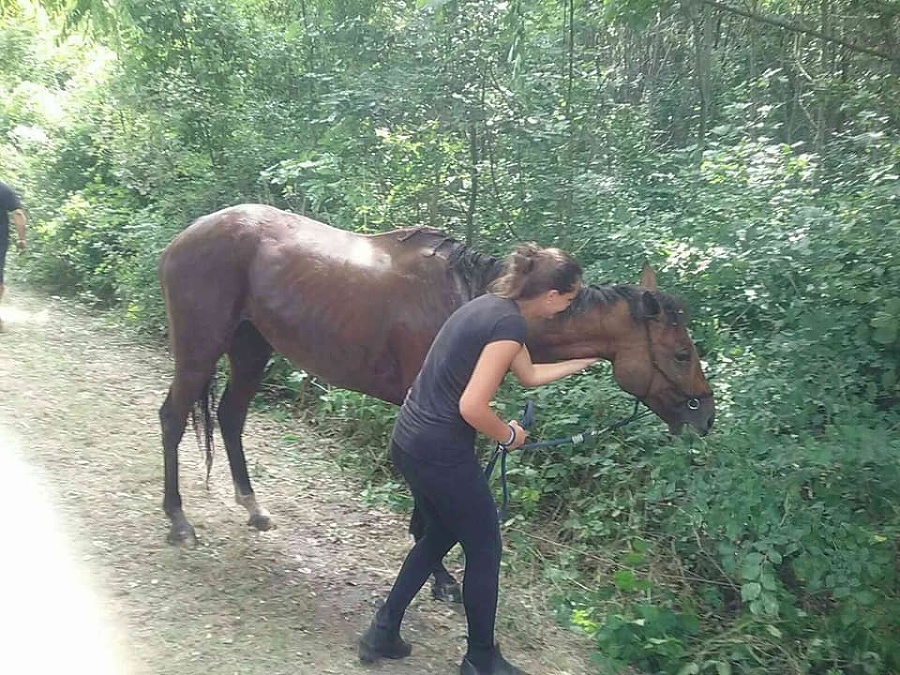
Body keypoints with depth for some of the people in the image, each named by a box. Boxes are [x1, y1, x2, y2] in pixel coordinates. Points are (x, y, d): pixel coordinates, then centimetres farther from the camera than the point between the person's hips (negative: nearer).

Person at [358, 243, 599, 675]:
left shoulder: (493, 306, 10)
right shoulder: (509, 323, -19)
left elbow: (530, 375, 23)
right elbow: (472, 407, -24)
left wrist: (588, 361, 30)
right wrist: (509, 435, -5)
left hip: (408, 442, 9)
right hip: (441, 454, -9)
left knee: (440, 534, 27)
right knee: (484, 548, 12)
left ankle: (383, 633, 32)